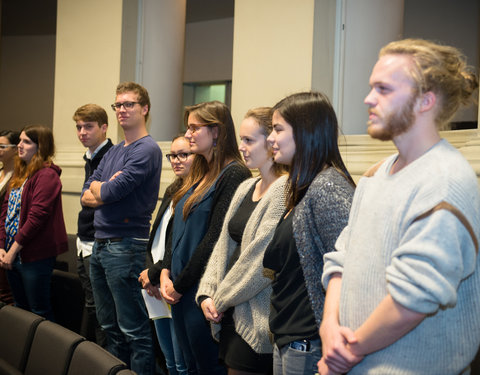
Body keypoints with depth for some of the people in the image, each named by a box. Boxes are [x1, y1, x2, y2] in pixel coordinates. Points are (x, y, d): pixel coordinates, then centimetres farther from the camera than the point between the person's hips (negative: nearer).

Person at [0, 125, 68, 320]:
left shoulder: (46, 175, -13)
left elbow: (36, 217, -20)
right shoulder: (19, 174, 14)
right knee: (20, 308, 17)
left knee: (40, 312, 1)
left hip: (35, 257, -8)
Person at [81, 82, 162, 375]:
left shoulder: (147, 150, -11)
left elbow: (111, 191, -19)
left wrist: (97, 188, 2)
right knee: (110, 326, 17)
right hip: (100, 245, 9)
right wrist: (103, 193, -8)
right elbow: (86, 196, 12)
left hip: (126, 246, -9)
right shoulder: (113, 152, 16)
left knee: (134, 330, -3)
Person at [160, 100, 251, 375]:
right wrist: (166, 272, 3)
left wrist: (180, 284, -13)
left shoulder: (233, 175, -15)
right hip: (181, 291, 9)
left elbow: (215, 238, -19)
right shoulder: (200, 175, 14)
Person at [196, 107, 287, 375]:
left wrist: (222, 298, -8)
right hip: (230, 313, 8)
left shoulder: (284, 190, -15)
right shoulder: (245, 188, 13)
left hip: (256, 321, -8)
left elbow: (261, 260, -18)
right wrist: (207, 293, 3)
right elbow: (224, 245, 14)